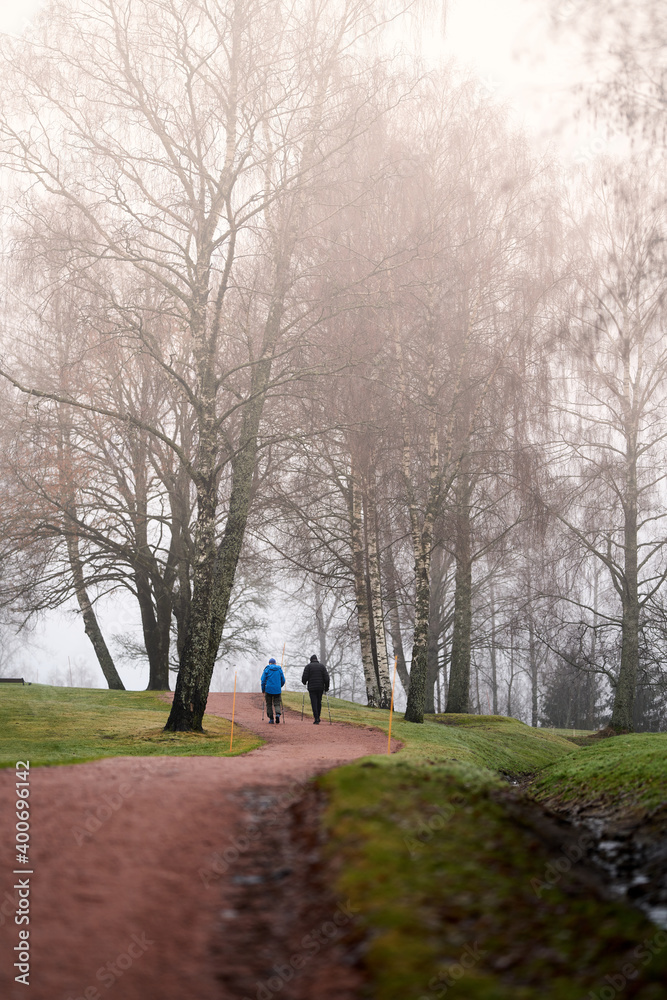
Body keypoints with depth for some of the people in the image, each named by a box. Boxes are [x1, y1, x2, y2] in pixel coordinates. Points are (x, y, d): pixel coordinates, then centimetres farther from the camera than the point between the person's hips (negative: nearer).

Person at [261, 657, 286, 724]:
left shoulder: (267, 669, 0)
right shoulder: (279, 669, 7)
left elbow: (263, 680, -3)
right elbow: (283, 681, 11)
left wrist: (263, 690, 7)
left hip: (269, 689, -1)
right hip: (277, 690, 1)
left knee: (269, 704, 10)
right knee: (277, 704, 8)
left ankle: (271, 719, 8)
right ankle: (278, 714, -21)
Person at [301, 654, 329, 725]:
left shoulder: (308, 666, 0)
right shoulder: (322, 666, 6)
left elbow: (305, 677, -7)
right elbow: (326, 677, -2)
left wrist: (304, 682, 15)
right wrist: (326, 687, 5)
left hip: (312, 688, -2)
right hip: (320, 688, 2)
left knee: (314, 703, -2)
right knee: (319, 702, 18)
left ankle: (316, 720, -9)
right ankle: (317, 717, 24)